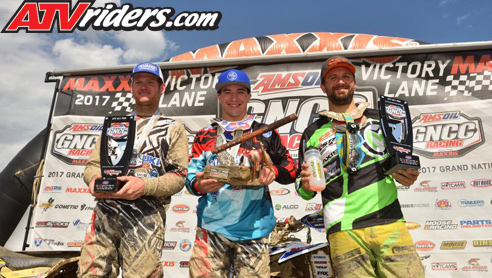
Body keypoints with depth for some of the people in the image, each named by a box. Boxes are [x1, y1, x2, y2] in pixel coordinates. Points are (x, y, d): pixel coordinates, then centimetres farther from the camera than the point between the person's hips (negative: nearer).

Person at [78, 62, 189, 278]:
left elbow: (179, 176, 1)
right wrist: (94, 178, -7)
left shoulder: (173, 129, 11)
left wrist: (145, 185, -17)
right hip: (105, 212, 3)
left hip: (145, 216, -3)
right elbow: (92, 164, 17)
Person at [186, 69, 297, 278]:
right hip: (211, 227, 1)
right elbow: (190, 176, 6)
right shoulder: (204, 136, 10)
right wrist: (199, 186, -18)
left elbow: (291, 169, 8)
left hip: (253, 229, 0)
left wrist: (274, 171, -14)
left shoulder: (266, 134, 8)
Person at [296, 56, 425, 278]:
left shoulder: (379, 119, 16)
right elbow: (303, 191, 16)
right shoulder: (313, 133, 13)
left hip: (390, 223, 1)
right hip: (344, 231, -1)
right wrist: (306, 185, -7)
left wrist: (407, 175, 1)